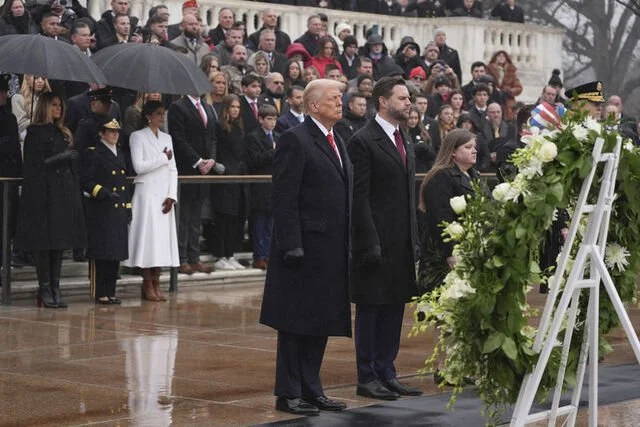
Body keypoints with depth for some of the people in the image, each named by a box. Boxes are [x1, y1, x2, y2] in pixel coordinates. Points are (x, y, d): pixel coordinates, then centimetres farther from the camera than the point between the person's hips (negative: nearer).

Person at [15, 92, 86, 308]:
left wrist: (76, 195, 12)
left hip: (65, 194, 7)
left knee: (60, 241, 6)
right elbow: (34, 165, -9)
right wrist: (60, 158, -18)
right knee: (45, 242, -5)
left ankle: (55, 288, 9)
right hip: (45, 191, -7)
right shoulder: (35, 132, -3)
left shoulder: (64, 134, 18)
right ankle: (45, 289, -1)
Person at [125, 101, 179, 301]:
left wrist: (172, 196, 1)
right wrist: (164, 158, -7)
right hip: (147, 193, -5)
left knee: (163, 237, 2)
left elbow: (173, 170, 12)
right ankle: (147, 285, -3)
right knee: (148, 236, -7)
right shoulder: (138, 136, -1)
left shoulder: (167, 138, 16)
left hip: (165, 196, 5)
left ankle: (156, 284, 5)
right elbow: (139, 166, -12)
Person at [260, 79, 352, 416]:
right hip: (305, 248, -8)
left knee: (322, 322, 11)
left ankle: (311, 389, 19)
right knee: (297, 322, -1)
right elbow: (285, 199, -15)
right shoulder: (295, 140, -10)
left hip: (333, 250, 8)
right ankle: (288, 393, 6)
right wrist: (291, 246, -20)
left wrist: (348, 245, 15)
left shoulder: (336, 142, 17)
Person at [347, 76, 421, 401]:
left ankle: (386, 373, 19)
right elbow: (360, 197, -14)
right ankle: (367, 377, 7)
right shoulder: (364, 141, -10)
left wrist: (414, 239, 14)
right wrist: (370, 244, -18)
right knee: (370, 310, 1)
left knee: (395, 308, 11)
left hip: (402, 243, 8)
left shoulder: (405, 141, 16)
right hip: (377, 244, -8)